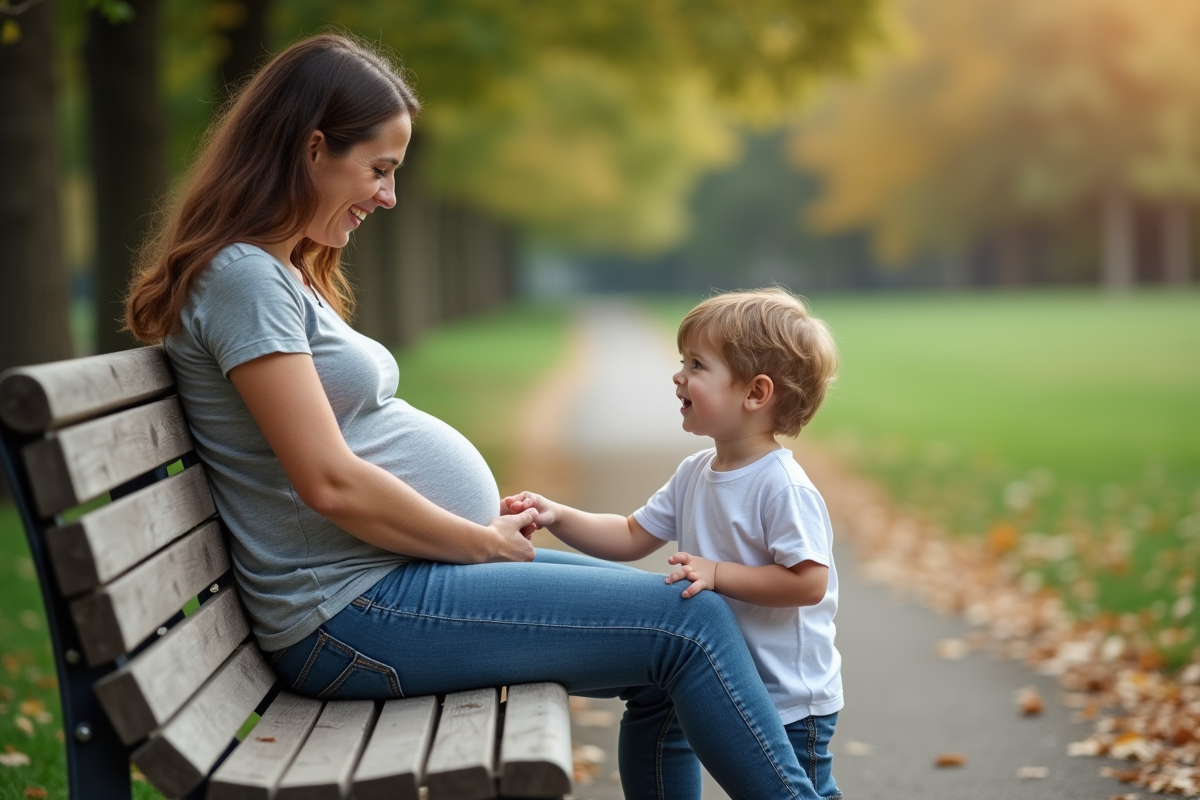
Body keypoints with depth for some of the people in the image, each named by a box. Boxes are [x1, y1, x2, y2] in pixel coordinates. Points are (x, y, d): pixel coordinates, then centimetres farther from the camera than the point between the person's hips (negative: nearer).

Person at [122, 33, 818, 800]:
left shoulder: (289, 275, 17)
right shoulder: (241, 277, -14)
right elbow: (330, 483, -20)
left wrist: (488, 521, 5)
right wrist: (485, 543, -9)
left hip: (411, 567, 10)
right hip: (355, 612, -10)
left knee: (667, 672, 8)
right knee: (693, 623, -12)